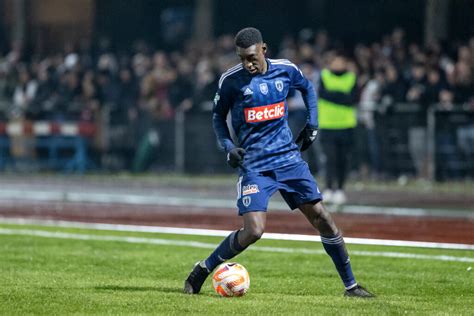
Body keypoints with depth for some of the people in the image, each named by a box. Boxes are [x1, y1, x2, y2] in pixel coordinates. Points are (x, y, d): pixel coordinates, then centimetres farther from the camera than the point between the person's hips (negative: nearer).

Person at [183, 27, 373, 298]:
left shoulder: (286, 70, -1)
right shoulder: (231, 80, -8)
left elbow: (308, 88, 21)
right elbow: (218, 117, 6)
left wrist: (312, 124, 10)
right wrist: (228, 146, -10)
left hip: (289, 158, 3)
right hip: (254, 166, -3)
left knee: (321, 218, 0)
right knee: (253, 230, -18)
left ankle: (351, 285, 11)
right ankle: (203, 270, 2)